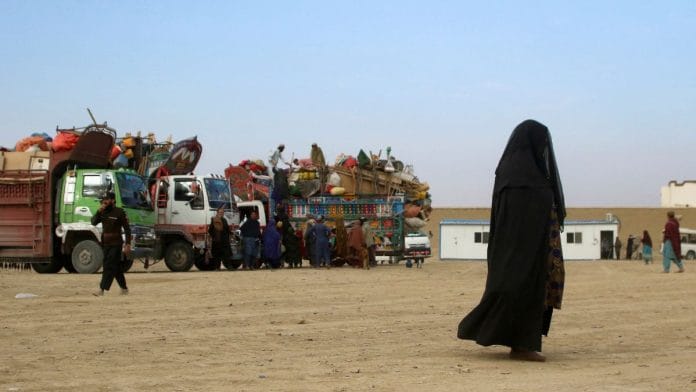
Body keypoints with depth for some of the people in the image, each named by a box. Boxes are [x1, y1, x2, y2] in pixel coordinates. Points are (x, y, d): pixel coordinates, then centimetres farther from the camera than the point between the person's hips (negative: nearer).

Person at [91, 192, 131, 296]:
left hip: (115, 244, -7)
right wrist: (98, 212, -12)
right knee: (116, 267, 14)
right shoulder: (103, 212, 10)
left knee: (109, 267, -10)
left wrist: (128, 244, -13)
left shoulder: (119, 212, -8)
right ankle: (124, 288, 24)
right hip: (105, 244, 7)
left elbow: (127, 229, -8)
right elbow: (94, 222, 2)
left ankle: (102, 289, -14)